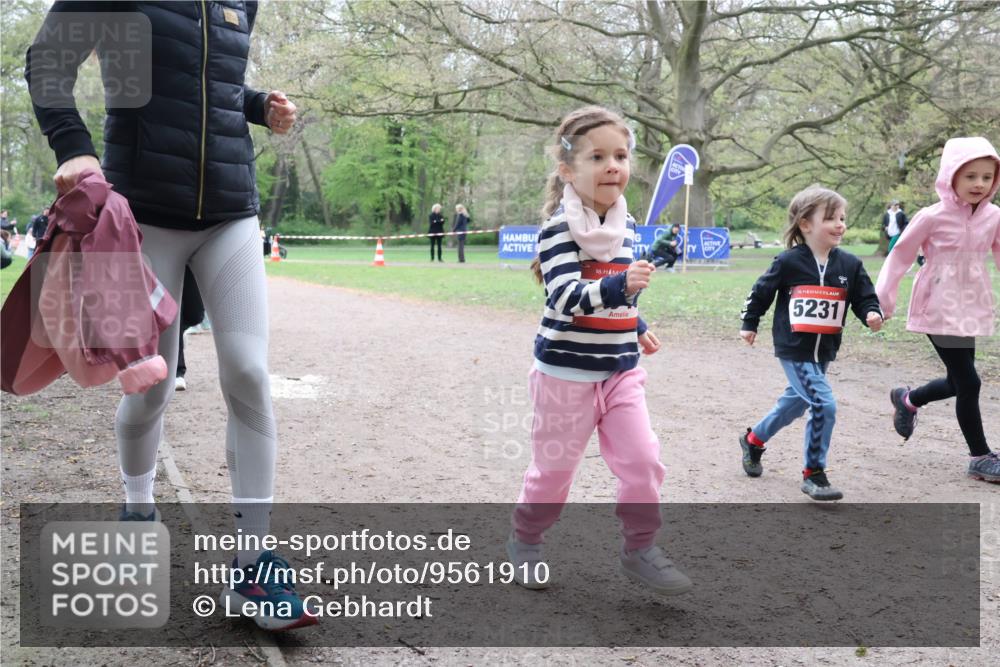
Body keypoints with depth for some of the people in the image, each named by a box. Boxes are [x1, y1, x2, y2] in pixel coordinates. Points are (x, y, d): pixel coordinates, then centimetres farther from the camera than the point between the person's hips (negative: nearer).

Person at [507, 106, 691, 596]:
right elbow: (565, 298, -27)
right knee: (554, 466, 8)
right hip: (567, 370, -5)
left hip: (621, 371, 6)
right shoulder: (559, 227, -16)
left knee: (642, 461, -1)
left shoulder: (625, 222, 6)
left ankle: (639, 549, 17)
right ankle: (525, 541, 31)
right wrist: (620, 285, -41)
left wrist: (637, 327, 29)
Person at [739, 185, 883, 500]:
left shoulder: (850, 265, 0)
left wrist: (872, 314, -17)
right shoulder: (788, 262, -10)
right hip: (794, 349, -6)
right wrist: (749, 324, 11)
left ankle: (753, 440, 46)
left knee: (796, 402, 21)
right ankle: (813, 475, 0)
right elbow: (761, 292, 2)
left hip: (824, 351, 6)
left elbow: (865, 298, 5)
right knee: (823, 405, -16)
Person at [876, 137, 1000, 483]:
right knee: (969, 382, -6)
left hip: (972, 309, 6)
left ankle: (908, 399, 43)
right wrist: (883, 297, -6)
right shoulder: (933, 217, -12)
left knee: (957, 382, 13)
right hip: (940, 310, -6)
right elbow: (901, 254, -5)